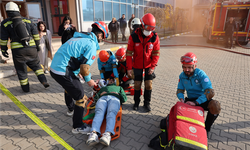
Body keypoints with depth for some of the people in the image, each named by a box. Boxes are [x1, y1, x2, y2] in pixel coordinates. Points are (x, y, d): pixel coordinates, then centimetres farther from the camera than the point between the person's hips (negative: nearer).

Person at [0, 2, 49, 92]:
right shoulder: (27, 21, 7)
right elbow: (36, 34, 6)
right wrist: (38, 45, 14)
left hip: (18, 51, -2)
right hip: (31, 48, 2)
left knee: (21, 70, 11)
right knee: (36, 65, 17)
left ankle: (25, 88, 21)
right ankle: (44, 81, 1)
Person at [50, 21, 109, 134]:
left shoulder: (78, 37, 15)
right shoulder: (91, 44, -13)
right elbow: (85, 66, -18)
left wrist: (78, 72, 28)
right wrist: (88, 80, 0)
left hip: (54, 68, 10)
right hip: (63, 72, -10)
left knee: (69, 87, 34)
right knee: (80, 97, 2)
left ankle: (71, 109, 59)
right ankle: (78, 127, 15)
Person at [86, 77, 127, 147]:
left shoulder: (119, 87, 41)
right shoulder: (103, 88, 44)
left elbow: (124, 98, 24)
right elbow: (96, 97, 30)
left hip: (114, 98, -1)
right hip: (102, 98, 1)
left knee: (111, 113, -35)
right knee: (99, 113, -33)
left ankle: (108, 134, -59)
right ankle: (94, 133, -57)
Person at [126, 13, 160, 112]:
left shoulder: (154, 37, -10)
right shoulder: (134, 36, -15)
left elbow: (156, 53, -4)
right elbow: (129, 53, -10)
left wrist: (152, 66, -12)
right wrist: (129, 68, -12)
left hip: (149, 65, 1)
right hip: (137, 65, -1)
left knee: (148, 84, 0)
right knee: (137, 84, 4)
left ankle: (147, 103, 21)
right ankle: (136, 102, 27)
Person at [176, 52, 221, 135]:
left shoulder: (201, 74, -20)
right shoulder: (182, 76, -5)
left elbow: (210, 92, -29)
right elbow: (180, 90, 0)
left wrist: (196, 102, -37)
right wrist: (181, 99, -24)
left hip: (202, 100, -3)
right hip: (190, 100, 4)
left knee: (215, 106, -32)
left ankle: (206, 128, -7)